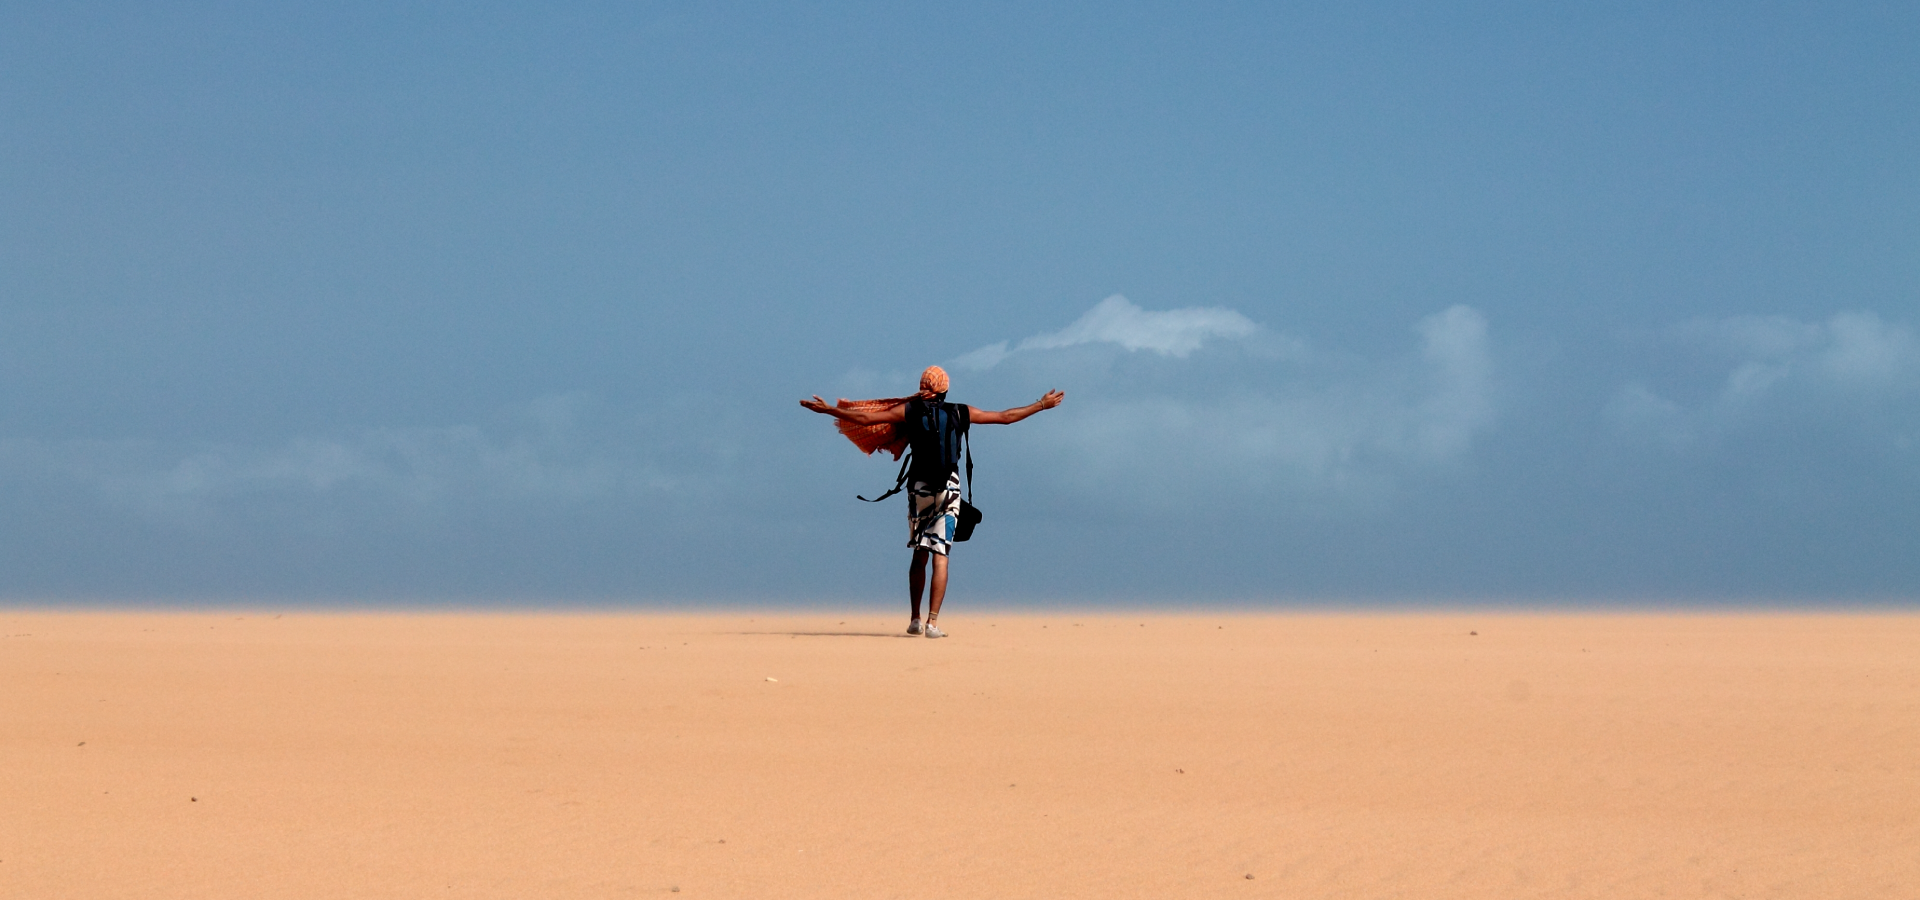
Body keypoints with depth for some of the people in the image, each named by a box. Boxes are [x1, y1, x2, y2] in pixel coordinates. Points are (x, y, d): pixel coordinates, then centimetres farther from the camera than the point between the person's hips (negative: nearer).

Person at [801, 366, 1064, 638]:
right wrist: (1042, 405, 23)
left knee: (919, 554, 15)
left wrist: (828, 409, 6)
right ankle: (933, 622, -13)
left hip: (919, 488, 1)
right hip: (949, 489, 0)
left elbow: (865, 417, -3)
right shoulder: (960, 413, 5)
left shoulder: (910, 410, 2)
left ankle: (915, 619, 15)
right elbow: (1005, 417, 12)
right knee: (940, 557, -4)